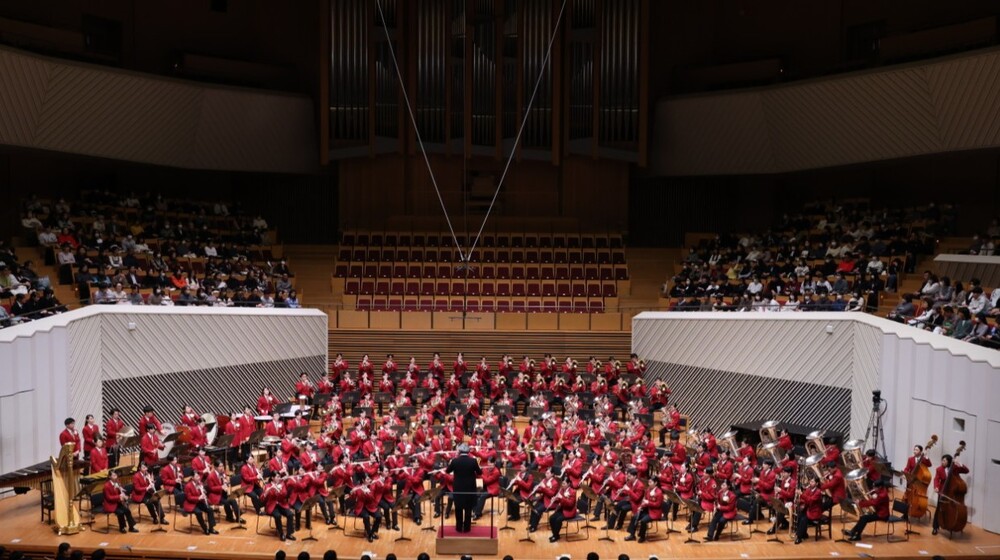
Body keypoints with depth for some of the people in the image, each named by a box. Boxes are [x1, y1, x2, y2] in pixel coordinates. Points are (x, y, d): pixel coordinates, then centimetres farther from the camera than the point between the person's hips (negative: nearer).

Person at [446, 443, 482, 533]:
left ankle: (459, 527, 18)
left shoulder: (455, 461, -11)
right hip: (470, 488, 0)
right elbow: (480, 473, 1)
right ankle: (467, 527, 14)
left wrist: (450, 463, 19)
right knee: (468, 508, 9)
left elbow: (447, 471, 5)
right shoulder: (473, 461, -11)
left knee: (458, 508, 13)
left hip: (458, 488, 0)